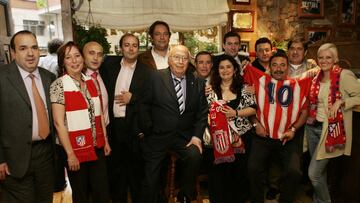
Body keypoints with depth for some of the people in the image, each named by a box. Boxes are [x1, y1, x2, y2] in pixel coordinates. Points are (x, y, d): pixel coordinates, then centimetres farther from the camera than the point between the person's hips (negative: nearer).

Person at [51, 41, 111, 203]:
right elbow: (59, 123, -15)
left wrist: (105, 140, 9)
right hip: (76, 148, -4)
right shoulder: (59, 85, -13)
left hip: (97, 147, 4)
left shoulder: (91, 81, 3)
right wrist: (70, 154, -15)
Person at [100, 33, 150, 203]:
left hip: (134, 126, -2)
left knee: (135, 166, 9)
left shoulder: (146, 71, -3)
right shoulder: (109, 64, 6)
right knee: (115, 165, 15)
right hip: (113, 124, 3)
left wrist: (132, 98, -13)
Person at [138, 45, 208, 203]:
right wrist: (147, 129, -6)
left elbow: (202, 112, 3)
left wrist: (197, 135, -7)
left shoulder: (197, 83, 3)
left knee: (195, 156, -25)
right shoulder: (155, 77, -3)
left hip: (184, 136, 1)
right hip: (157, 136, -1)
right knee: (150, 179, 5)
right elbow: (144, 105, -1)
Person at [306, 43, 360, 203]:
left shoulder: (344, 75, -12)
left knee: (314, 173, -4)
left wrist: (341, 102, -21)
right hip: (313, 126, 6)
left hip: (331, 129, -6)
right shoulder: (317, 77, 7)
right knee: (319, 170, 19)